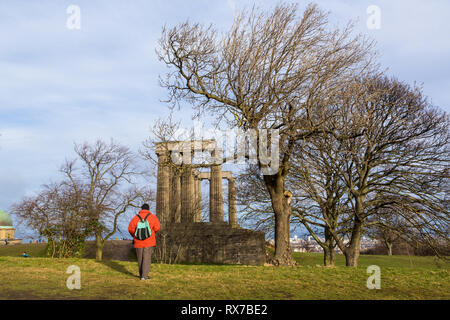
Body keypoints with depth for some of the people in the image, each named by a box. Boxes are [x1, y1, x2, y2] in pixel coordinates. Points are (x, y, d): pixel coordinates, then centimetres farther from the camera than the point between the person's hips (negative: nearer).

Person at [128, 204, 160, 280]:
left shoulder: (135, 218, -1)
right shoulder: (152, 217, -3)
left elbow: (130, 229, -3)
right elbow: (157, 227, -7)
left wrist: (134, 236, 16)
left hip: (138, 242, 2)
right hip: (149, 242, -2)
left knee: (140, 259, 14)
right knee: (147, 258, 0)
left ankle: (141, 274, 22)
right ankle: (144, 275, -7)